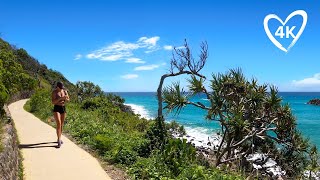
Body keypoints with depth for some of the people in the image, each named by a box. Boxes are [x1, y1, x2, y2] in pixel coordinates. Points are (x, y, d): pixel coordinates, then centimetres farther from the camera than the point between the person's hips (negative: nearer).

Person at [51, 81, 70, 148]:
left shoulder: (65, 91, 4)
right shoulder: (54, 92, -9)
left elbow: (68, 100, 6)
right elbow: (53, 102, -15)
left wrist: (65, 98, -16)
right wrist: (60, 98, -27)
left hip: (63, 108, 5)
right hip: (56, 109, -5)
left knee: (61, 125, 10)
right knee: (58, 124, -17)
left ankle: (59, 139, 24)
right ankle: (59, 141, -19)